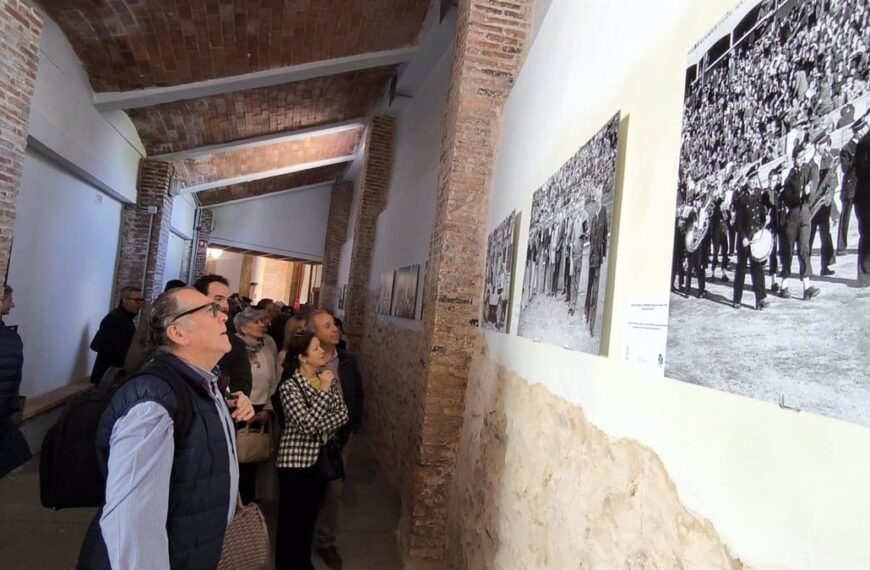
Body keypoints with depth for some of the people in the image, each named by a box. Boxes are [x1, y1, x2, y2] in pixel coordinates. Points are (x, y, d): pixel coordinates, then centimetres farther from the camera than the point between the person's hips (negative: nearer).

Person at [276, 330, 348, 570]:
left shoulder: (329, 376, -1)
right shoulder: (289, 386, -18)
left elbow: (343, 413, -4)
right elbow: (307, 424, -27)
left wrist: (320, 429, -19)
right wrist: (324, 391, -24)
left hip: (321, 458, 6)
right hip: (296, 461, -6)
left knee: (310, 515, 21)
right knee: (292, 519, 9)